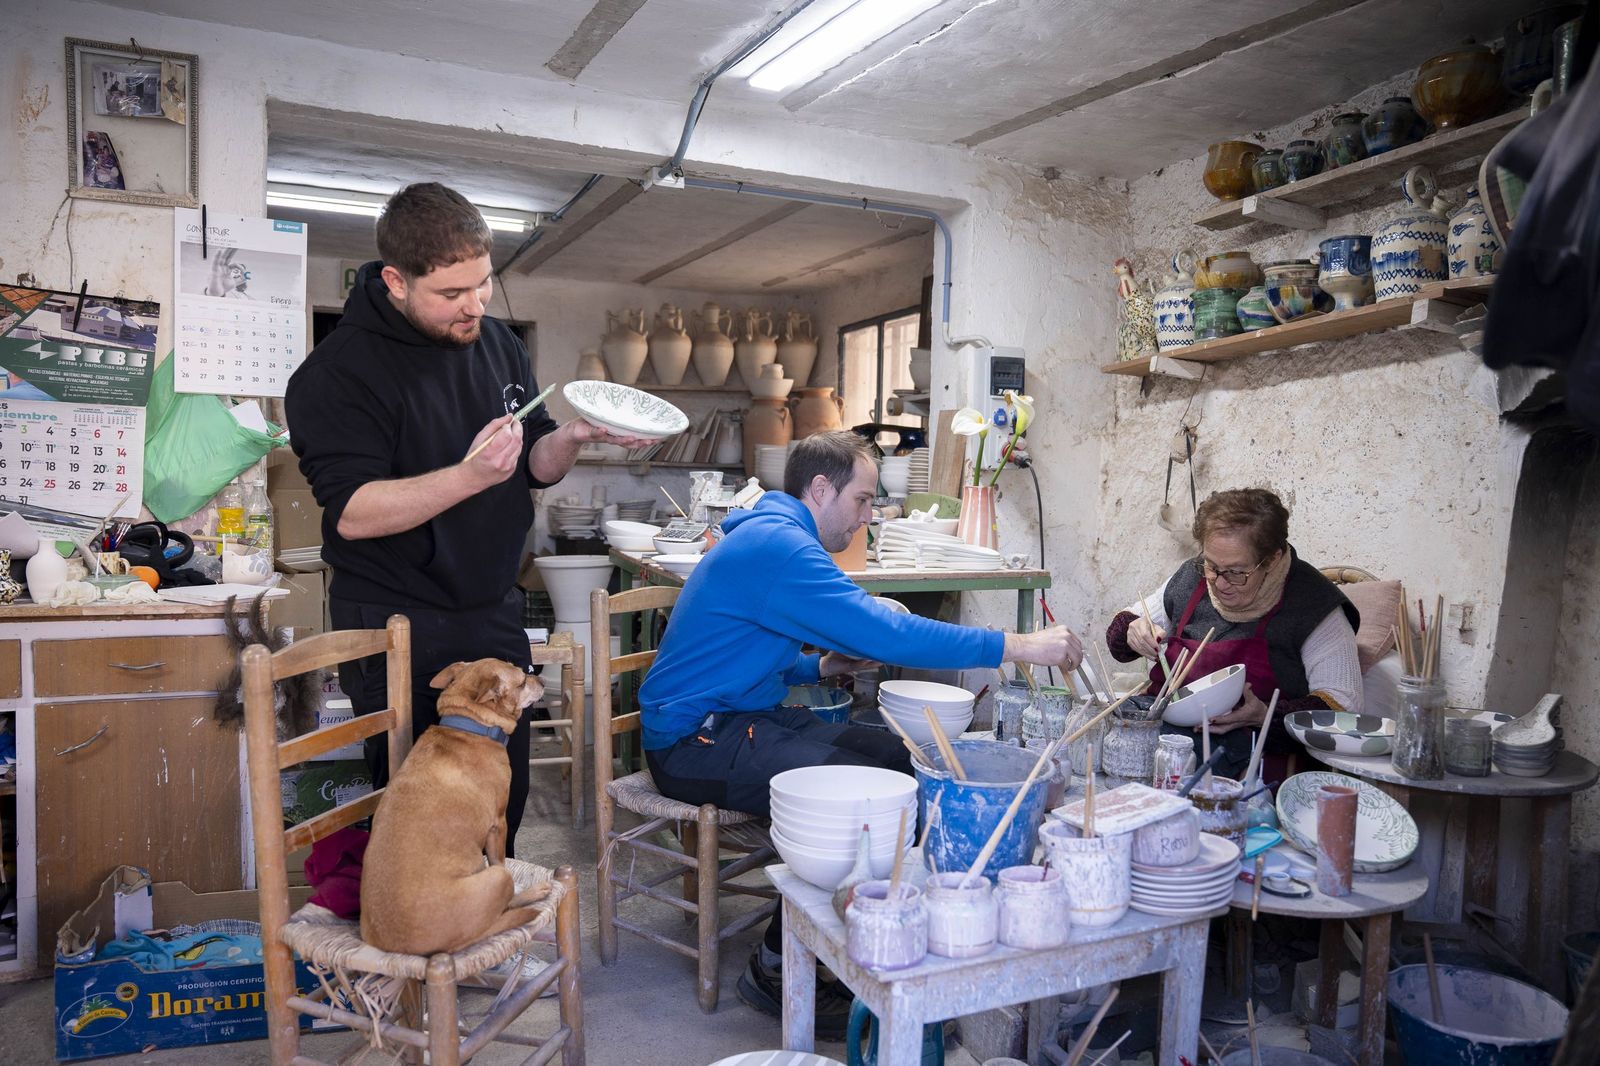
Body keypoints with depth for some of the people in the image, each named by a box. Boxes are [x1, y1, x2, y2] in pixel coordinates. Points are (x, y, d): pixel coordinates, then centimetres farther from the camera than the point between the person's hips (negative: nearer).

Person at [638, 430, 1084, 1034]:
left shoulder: (770, 536, 14)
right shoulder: (775, 544, -20)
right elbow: (886, 633, -28)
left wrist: (819, 667, 7)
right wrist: (1017, 647, -24)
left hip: (739, 719, 10)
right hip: (695, 742, -10)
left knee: (900, 758, 2)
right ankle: (777, 972, -9)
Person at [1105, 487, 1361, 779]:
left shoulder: (1311, 603, -5)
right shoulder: (1192, 577, 10)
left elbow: (1343, 705, -7)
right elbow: (1120, 629, 22)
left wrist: (1265, 715, -23)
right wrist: (1133, 631, -4)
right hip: (1162, 721, 4)